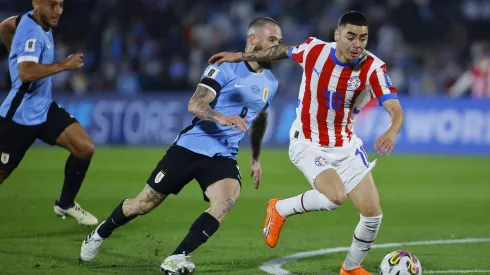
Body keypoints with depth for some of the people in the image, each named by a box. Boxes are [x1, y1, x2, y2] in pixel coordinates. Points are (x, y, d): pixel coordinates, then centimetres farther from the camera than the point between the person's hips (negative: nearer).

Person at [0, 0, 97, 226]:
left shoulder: (36, 21, 3)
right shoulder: (32, 33, -25)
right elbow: (26, 73, -41)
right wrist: (63, 65, -34)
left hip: (44, 109, 8)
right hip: (20, 116, -8)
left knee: (85, 148, -5)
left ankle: (65, 204, 13)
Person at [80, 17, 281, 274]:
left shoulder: (270, 82, 9)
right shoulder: (226, 67, -11)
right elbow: (195, 104, -22)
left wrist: (256, 158, 32)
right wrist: (220, 117, -41)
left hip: (223, 157, 4)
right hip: (191, 147, -4)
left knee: (227, 198, -27)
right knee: (145, 203, 4)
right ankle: (100, 234, 33)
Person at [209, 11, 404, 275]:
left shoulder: (372, 68, -19)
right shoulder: (315, 50, -17)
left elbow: (395, 109, -29)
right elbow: (283, 50, 6)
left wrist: (392, 131, -51)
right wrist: (241, 56, 13)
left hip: (346, 146, 3)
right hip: (308, 143, -3)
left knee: (373, 214, -2)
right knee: (335, 196, -29)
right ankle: (280, 209, 1)